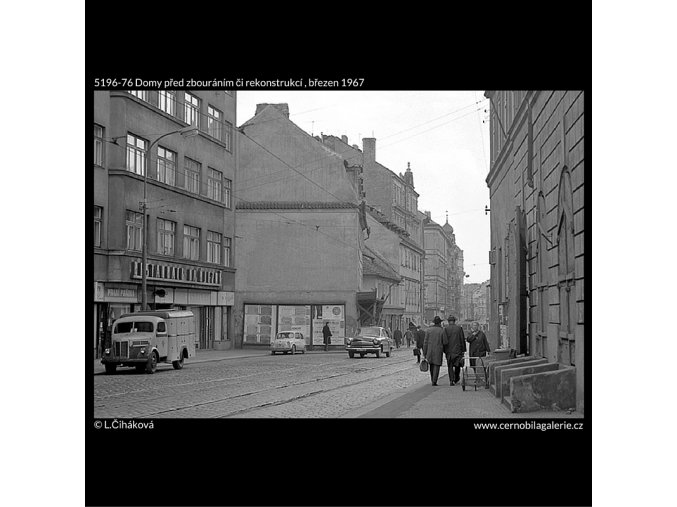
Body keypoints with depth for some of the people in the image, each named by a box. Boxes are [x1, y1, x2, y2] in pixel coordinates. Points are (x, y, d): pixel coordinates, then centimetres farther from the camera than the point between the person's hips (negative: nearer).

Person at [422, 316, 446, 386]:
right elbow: (444, 343, -2)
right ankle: (434, 381, -7)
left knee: (431, 364, 17)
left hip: (430, 351, 2)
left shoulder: (428, 330, -1)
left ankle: (433, 380, 22)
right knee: (436, 365, 1)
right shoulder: (442, 331, -5)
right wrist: (445, 351, 16)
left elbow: (425, 342, -2)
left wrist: (424, 353, 2)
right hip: (438, 351, -2)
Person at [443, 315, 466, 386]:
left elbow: (445, 341, -10)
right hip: (458, 350, 1)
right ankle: (456, 379, 21)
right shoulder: (459, 328, -2)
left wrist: (444, 350, -1)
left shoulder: (446, 329, -6)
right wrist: (463, 350, 5)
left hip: (449, 351, -1)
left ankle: (451, 380, -4)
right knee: (457, 365, 17)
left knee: (450, 366, 5)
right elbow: (462, 340, -1)